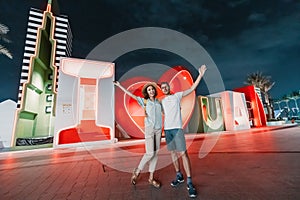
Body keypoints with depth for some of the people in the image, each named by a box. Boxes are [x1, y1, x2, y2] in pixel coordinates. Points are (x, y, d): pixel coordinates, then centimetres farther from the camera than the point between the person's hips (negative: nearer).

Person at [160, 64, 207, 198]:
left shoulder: (177, 95, 4)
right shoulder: (162, 101, 15)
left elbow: (192, 88, -1)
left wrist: (200, 75, -8)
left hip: (177, 128, -5)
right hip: (167, 129, 5)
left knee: (183, 153, -7)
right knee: (173, 152, 11)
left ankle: (189, 182, 2)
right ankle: (179, 176, 26)